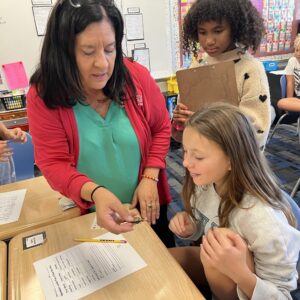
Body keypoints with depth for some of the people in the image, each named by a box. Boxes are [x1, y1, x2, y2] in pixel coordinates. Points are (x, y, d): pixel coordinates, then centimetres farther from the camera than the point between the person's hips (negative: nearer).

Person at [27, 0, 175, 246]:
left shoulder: (137, 76, -14)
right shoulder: (43, 96, -18)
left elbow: (161, 128, -3)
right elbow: (54, 163, -19)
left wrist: (150, 178, -13)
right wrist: (95, 192, -37)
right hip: (87, 214, -1)